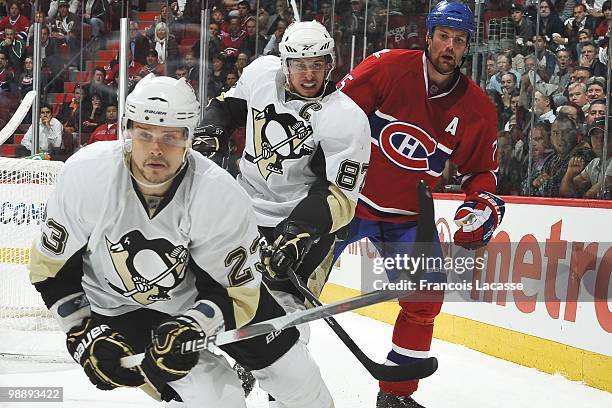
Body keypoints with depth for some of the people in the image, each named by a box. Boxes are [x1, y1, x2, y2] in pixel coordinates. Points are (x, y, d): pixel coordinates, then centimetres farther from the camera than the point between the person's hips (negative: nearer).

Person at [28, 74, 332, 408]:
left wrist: (192, 327, -34)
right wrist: (85, 335, -19)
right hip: (119, 305, -2)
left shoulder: (222, 196, -28)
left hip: (203, 286, 2)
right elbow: (51, 267, -13)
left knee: (287, 364, 10)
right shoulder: (85, 176, -26)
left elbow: (236, 290, -17)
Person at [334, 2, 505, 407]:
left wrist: (482, 204, -11)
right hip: (349, 198, -3)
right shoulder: (387, 67, -14)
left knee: (425, 301, -2)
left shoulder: (478, 109, -4)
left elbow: (481, 169, 8)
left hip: (408, 217, 3)